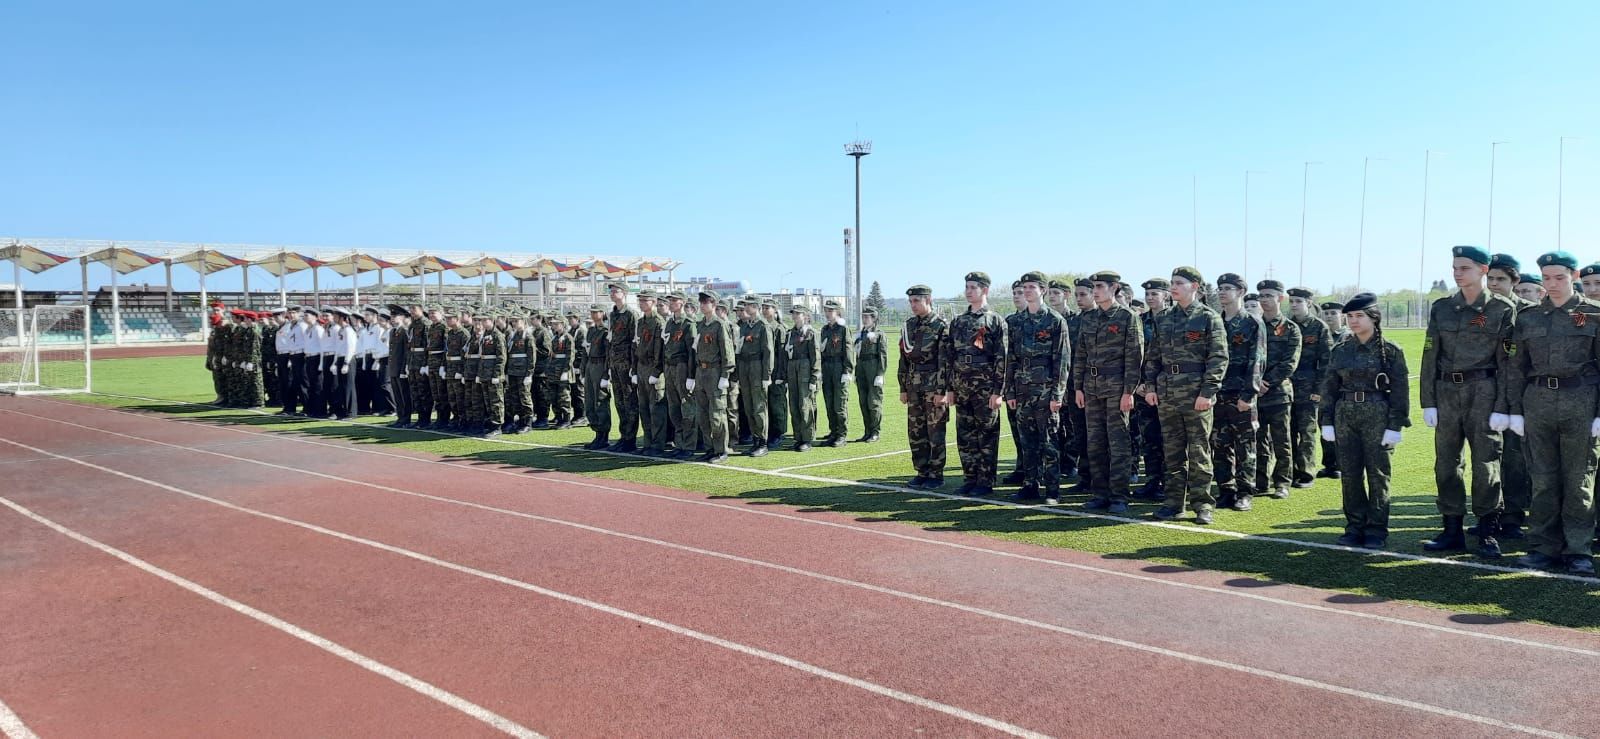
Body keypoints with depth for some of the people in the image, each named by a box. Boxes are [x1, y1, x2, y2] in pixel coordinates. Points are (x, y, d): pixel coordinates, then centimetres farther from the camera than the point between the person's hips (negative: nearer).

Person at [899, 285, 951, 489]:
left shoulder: (941, 326, -7)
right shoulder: (908, 326, 11)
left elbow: (945, 361, -11)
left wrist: (942, 390, -15)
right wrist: (903, 388, 11)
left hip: (934, 387, -6)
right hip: (914, 387, 6)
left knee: (935, 433, 0)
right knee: (915, 432, 8)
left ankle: (936, 475, 7)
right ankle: (922, 472, 17)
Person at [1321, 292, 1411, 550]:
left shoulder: (1390, 350, -3)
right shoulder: (1341, 350, 8)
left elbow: (1400, 390, -4)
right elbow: (1330, 388, 10)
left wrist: (1395, 425, -9)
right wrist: (1327, 421, 4)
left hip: (1377, 417, -4)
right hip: (1345, 416, 4)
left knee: (1377, 474, 2)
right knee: (1349, 474, 5)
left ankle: (1376, 529, 11)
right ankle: (1355, 527, 16)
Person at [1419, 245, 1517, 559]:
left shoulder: (1503, 309, -1)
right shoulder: (1441, 308, 8)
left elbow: (1507, 361, -3)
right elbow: (1430, 356, 7)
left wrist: (1502, 407, -8)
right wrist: (1428, 402, 3)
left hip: (1483, 392, -4)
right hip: (1447, 392, 4)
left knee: (1485, 463, -1)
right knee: (1446, 463, 6)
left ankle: (1488, 533, 9)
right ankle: (1453, 531, 16)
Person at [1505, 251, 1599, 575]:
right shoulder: (1528, 318, 10)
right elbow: (1517, 367, 11)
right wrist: (1516, 410, 6)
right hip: (1538, 401, 2)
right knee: (1542, 478, 5)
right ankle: (1544, 547, 12)